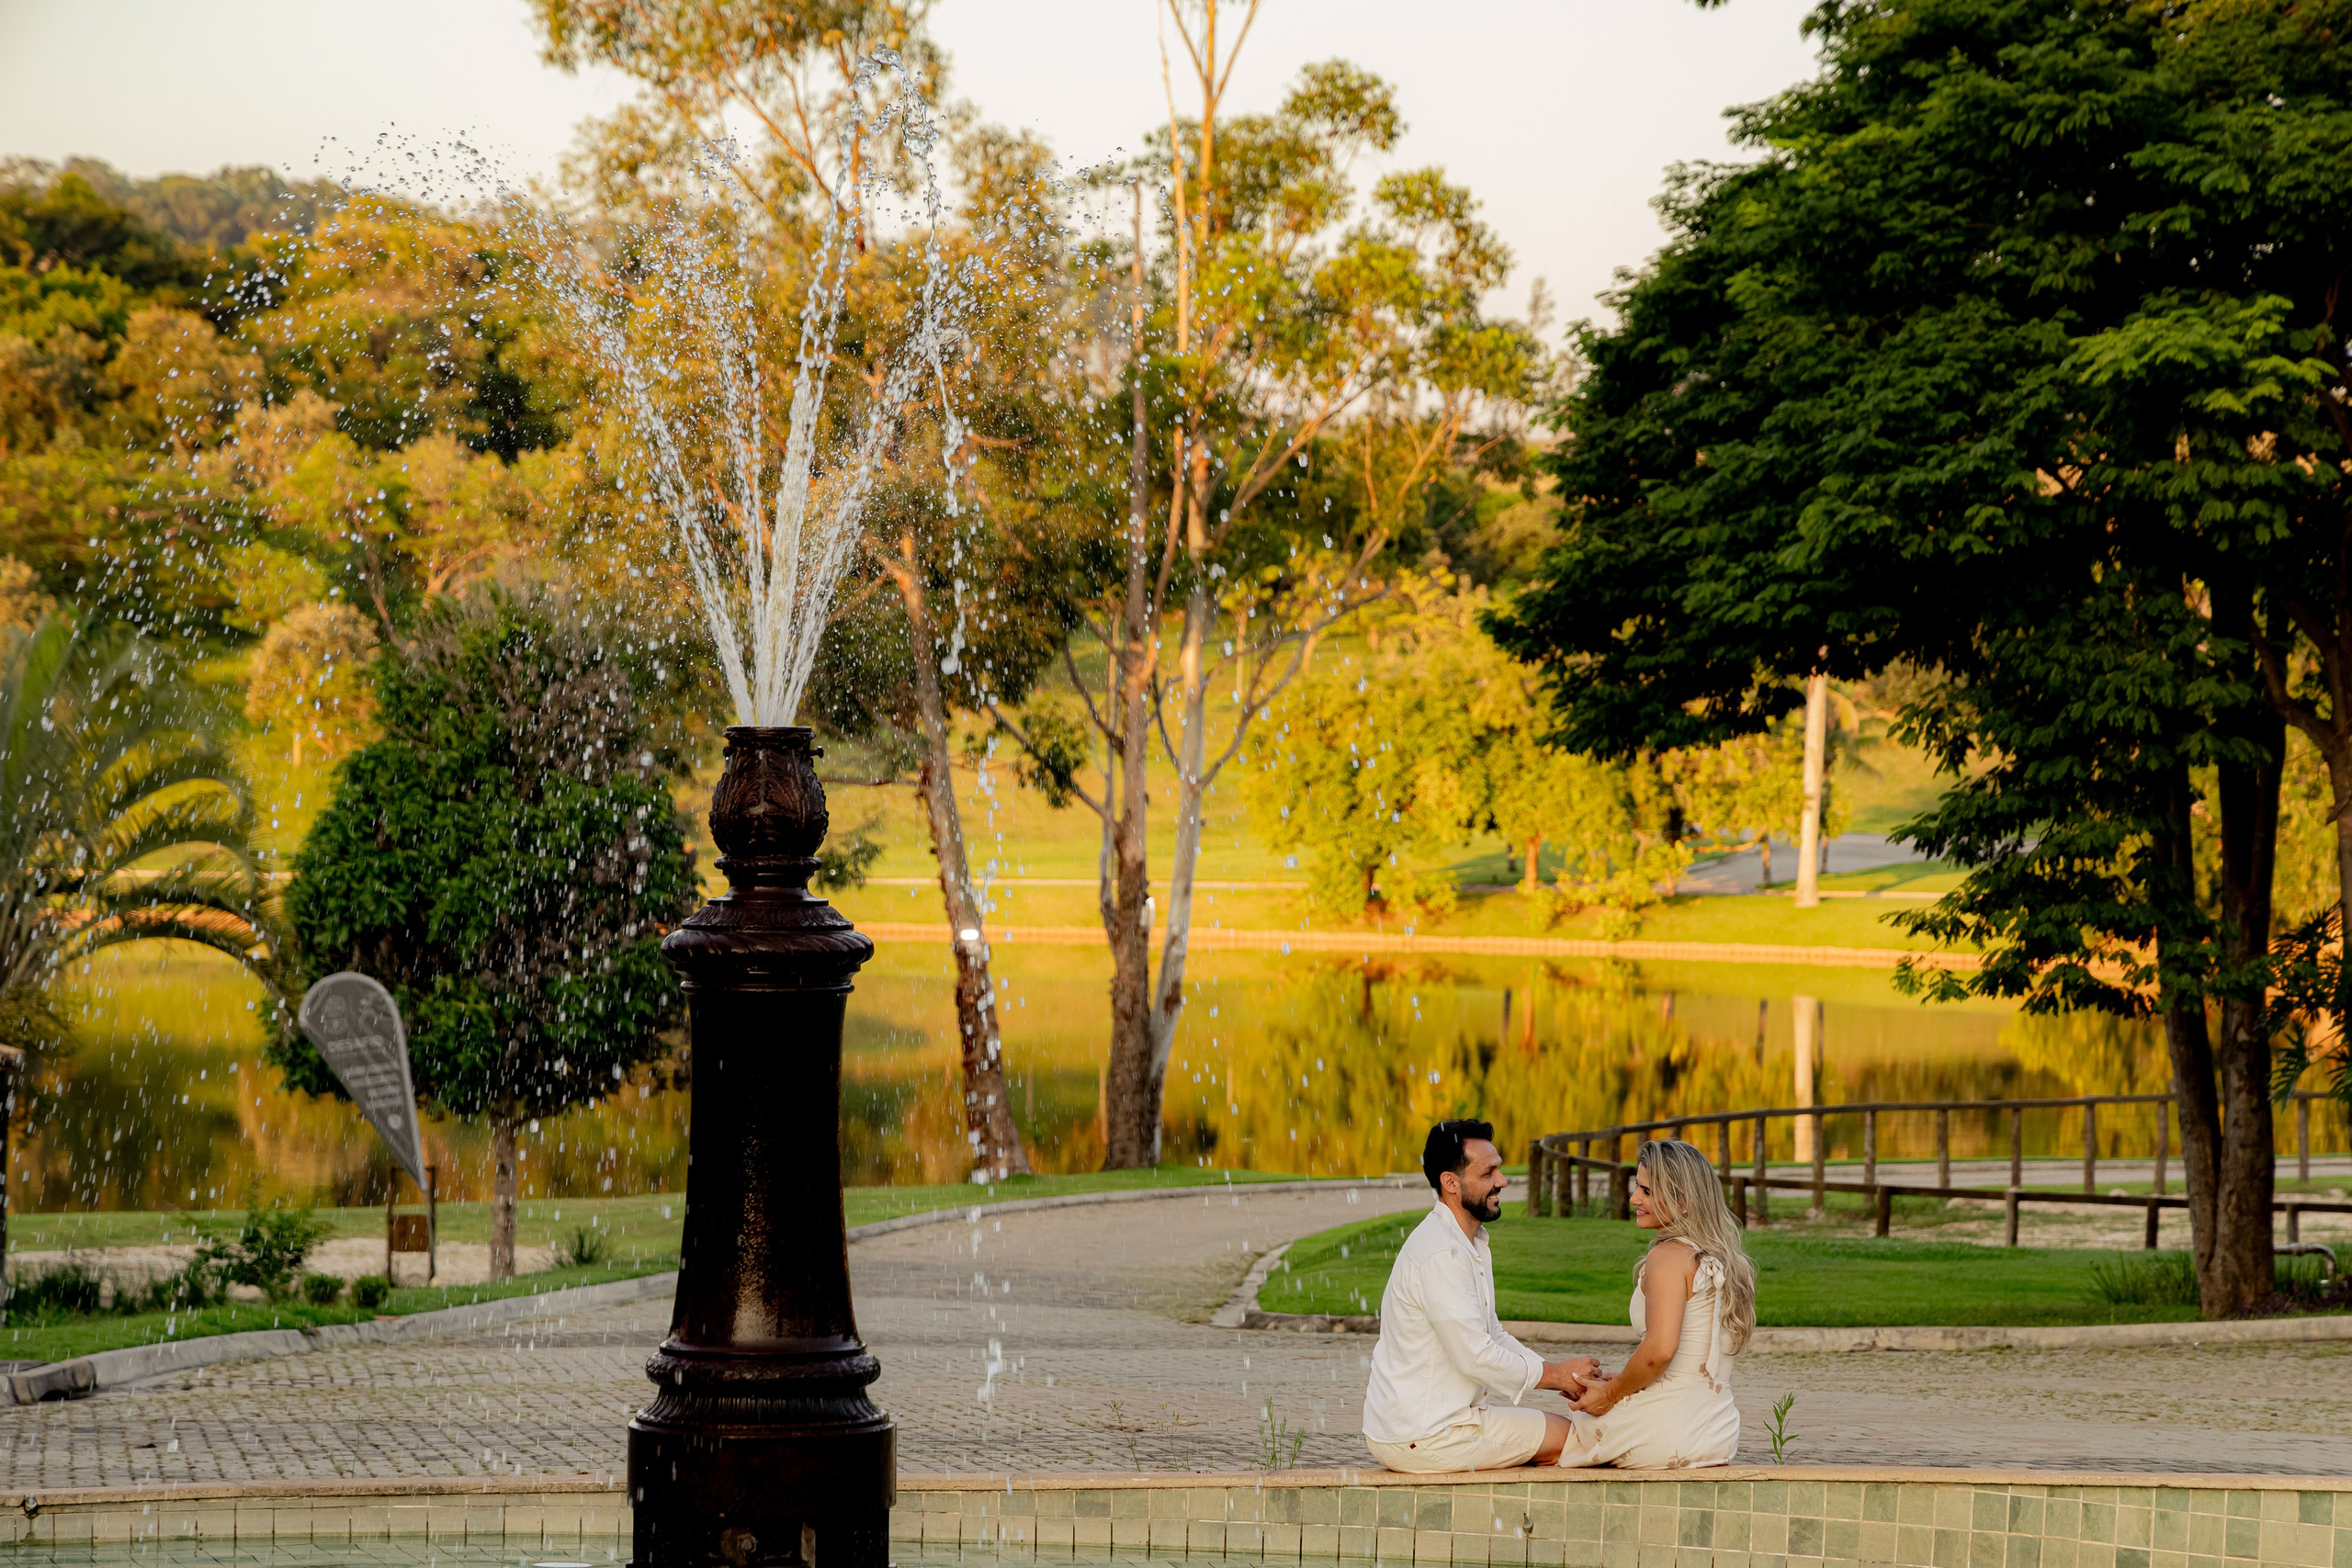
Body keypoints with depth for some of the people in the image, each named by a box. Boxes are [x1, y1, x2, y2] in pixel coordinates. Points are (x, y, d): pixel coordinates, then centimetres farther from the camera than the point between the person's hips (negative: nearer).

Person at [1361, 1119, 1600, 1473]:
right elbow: (1476, 1357, -23)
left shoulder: (1473, 1244, 14)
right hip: (1420, 1437, -10)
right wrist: (1556, 1374, -10)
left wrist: (1565, 1377, 4)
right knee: (1567, 1435, -6)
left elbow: (1494, 1337, 18)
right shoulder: (1440, 1254, -21)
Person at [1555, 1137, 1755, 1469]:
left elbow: (1660, 1349, -25)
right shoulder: (1723, 1258, 13)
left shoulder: (1669, 1256, -14)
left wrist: (1611, 1393, -9)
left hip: (1668, 1431, -9)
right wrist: (1615, 1381, 15)